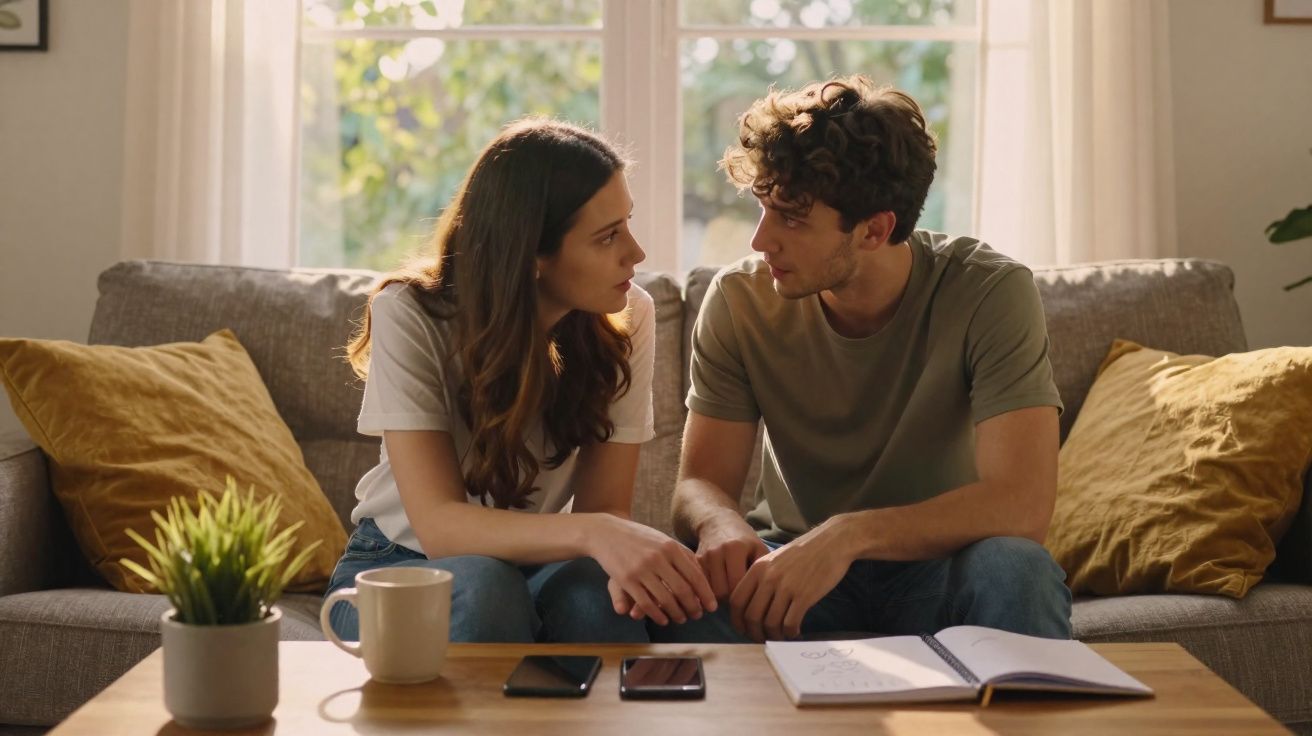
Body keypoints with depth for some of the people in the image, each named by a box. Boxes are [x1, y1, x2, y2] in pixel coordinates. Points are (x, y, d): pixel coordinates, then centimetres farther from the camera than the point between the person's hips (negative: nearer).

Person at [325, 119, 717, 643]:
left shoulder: (628, 318, -14)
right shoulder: (410, 315, -22)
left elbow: (606, 505, -14)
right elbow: (439, 525, -30)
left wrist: (630, 550, -39)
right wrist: (593, 534, -47)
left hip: (530, 561, 2)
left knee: (595, 591, -32)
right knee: (483, 588, -35)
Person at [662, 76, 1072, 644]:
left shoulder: (992, 294, -18)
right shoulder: (739, 299, -9)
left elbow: (1022, 505, -28)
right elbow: (700, 483, -8)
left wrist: (849, 534, -40)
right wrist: (723, 526, -33)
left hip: (935, 564, -1)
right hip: (794, 560, 2)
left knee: (1013, 567, -35)